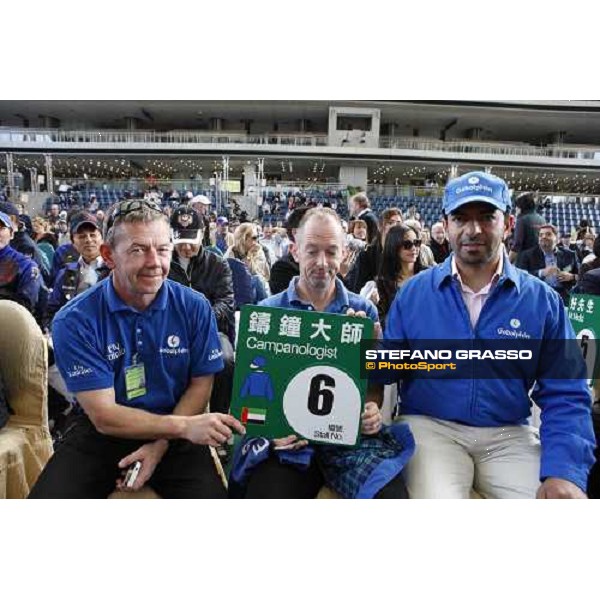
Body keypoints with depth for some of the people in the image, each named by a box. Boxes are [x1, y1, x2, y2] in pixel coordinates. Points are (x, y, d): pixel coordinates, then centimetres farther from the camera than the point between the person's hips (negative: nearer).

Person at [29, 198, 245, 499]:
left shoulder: (195, 308, -8)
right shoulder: (75, 321, -13)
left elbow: (200, 383, -1)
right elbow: (103, 416, -15)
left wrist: (160, 444, -14)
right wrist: (184, 426, -25)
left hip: (174, 437, 1)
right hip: (102, 433, 0)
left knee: (210, 493, -21)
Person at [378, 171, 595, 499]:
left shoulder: (542, 300, 1)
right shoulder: (414, 292, 0)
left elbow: (564, 395, 0)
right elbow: (389, 370, 2)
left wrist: (566, 471, -14)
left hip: (510, 435, 2)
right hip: (429, 426, -2)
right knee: (434, 496, -27)